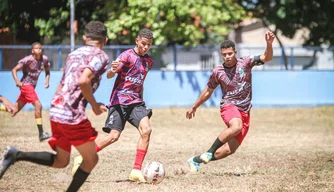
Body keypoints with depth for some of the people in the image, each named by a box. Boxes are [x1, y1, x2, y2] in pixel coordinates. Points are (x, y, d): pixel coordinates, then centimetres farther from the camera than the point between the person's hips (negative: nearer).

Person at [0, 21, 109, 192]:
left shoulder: (74, 54, 20)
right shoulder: (100, 56, -5)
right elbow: (83, 81, -21)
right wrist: (94, 105, -9)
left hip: (56, 112, 8)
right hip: (73, 115, -8)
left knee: (60, 161, 19)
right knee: (91, 160, 8)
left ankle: (16, 155, 1)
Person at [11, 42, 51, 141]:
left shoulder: (44, 59, 1)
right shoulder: (28, 60, -16)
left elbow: (47, 70, 17)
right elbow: (14, 70, -17)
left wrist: (47, 81, 0)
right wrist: (17, 81, -31)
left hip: (32, 86, 8)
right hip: (26, 85, -8)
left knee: (15, 110, 14)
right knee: (38, 105, -20)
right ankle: (41, 134, -21)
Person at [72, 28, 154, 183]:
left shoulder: (148, 61, 13)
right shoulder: (127, 55, -8)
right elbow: (109, 75, -15)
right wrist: (112, 70, -37)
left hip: (136, 102, 6)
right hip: (120, 101, -6)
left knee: (146, 130, -18)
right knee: (114, 136, -13)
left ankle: (136, 171, -14)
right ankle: (82, 159, 5)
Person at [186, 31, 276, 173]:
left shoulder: (245, 63, 1)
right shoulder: (217, 72, 3)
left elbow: (267, 58, -8)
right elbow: (208, 92, 18)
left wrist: (269, 44, -28)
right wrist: (194, 107, 27)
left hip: (245, 112, 2)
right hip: (229, 106, -2)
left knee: (229, 150, -5)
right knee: (236, 126, -39)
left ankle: (196, 160, 12)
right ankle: (209, 152, -26)